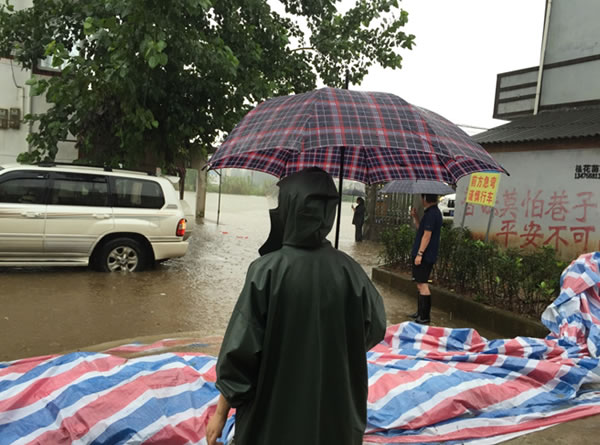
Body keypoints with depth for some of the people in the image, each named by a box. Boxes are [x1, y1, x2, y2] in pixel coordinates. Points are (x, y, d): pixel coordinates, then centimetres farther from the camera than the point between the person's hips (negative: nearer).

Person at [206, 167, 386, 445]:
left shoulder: (267, 270, -20)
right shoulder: (350, 271, -12)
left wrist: (220, 412, -5)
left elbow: (241, 348, -17)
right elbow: (375, 330, 2)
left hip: (273, 414, -2)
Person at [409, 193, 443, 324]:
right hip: (426, 256, 11)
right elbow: (421, 229, 21)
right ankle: (420, 312, 28)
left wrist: (420, 253, -20)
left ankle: (425, 317, -1)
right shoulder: (433, 212, 16)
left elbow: (427, 235, -20)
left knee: (423, 285, -6)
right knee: (420, 283, 18)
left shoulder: (431, 214, -16)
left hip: (425, 256, -11)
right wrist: (415, 216, 13)